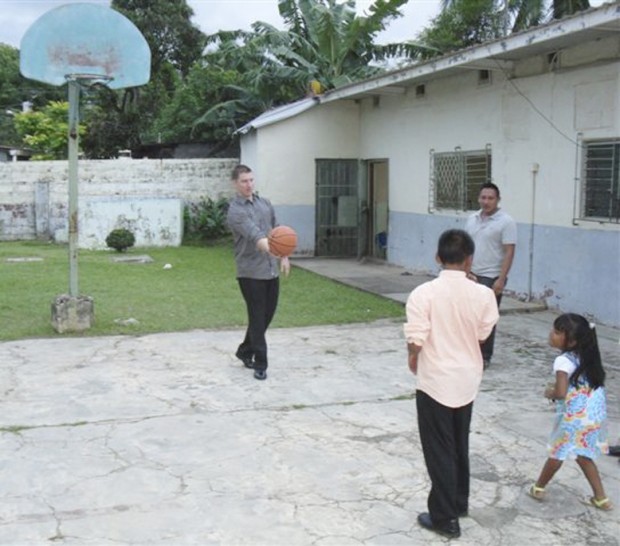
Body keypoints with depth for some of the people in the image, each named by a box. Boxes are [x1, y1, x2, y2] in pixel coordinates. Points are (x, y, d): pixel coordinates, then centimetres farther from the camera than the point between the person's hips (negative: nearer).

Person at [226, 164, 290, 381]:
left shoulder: (266, 204, 12)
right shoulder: (235, 210, -13)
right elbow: (253, 234, -30)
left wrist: (283, 257, 15)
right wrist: (271, 248, -46)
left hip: (271, 270, 7)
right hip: (250, 272, -7)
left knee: (267, 314, 13)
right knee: (257, 317, -3)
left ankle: (245, 351, 31)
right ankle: (260, 363, 7)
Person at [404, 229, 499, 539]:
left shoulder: (424, 293, -18)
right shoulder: (482, 294, -9)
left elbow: (415, 341, -19)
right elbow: (483, 337, -1)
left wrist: (413, 359, 2)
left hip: (435, 381, -4)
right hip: (467, 380, 4)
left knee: (439, 450, 8)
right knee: (459, 445, 22)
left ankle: (444, 518, 16)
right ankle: (459, 503, 38)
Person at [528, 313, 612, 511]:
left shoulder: (563, 361, -20)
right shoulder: (586, 356, 4)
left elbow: (561, 393, -29)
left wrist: (549, 393, -8)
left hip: (576, 417, -7)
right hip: (595, 413, 7)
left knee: (557, 454, 13)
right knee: (582, 455, 24)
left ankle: (538, 488, 33)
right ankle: (600, 498, 28)